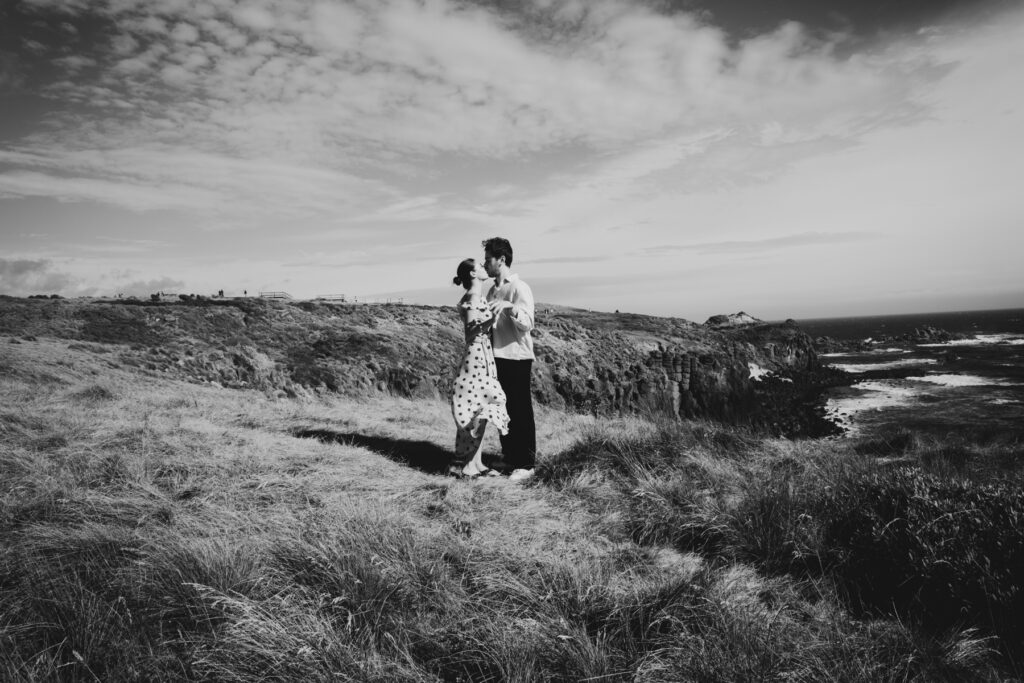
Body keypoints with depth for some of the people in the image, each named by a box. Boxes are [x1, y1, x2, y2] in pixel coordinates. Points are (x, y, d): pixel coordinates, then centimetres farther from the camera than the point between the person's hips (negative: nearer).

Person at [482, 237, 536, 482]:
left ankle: (526, 465, 6)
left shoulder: (519, 288, -10)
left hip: (516, 358, -8)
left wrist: (510, 307, -37)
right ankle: (509, 457, 24)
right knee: (502, 411, 13)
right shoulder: (492, 290, 15)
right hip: (497, 357, 8)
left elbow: (527, 324, -22)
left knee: (521, 413, -2)